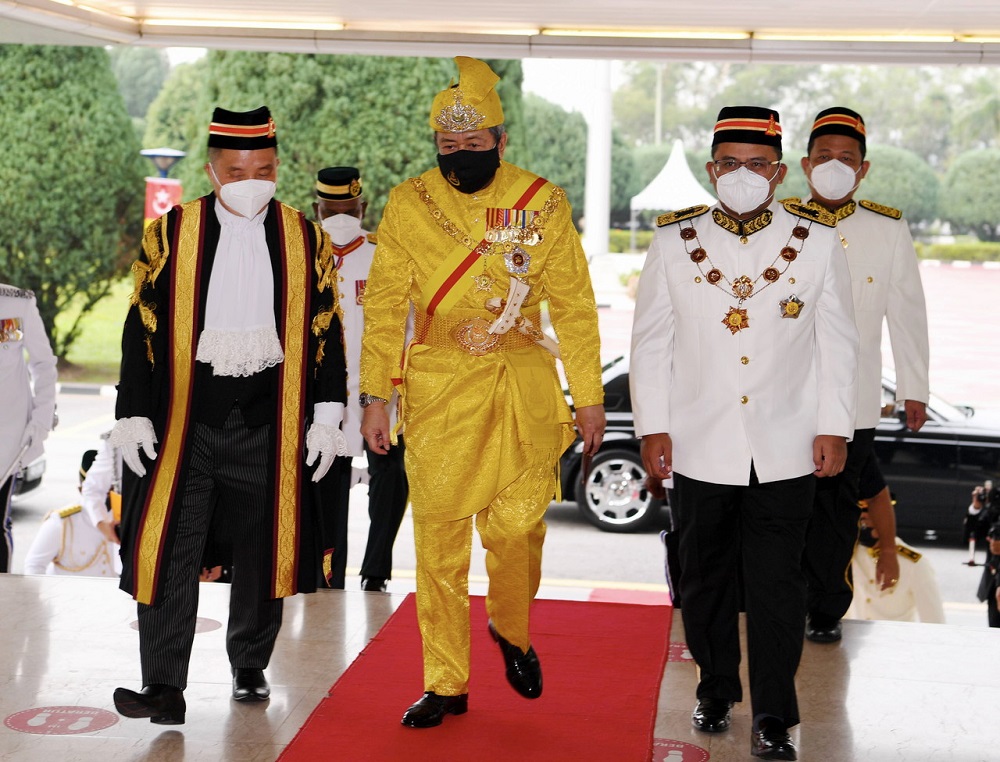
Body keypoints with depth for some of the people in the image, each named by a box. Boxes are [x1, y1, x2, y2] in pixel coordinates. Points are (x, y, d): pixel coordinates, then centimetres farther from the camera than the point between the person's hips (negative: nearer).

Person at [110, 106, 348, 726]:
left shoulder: (306, 240, 5)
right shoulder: (170, 235, 2)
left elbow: (326, 333, 7)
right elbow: (142, 329, 1)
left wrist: (327, 416, 2)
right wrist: (134, 415, -4)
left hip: (268, 421, 1)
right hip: (184, 419, -1)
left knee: (261, 549, 10)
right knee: (170, 548, -6)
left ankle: (251, 668, 27)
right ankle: (165, 687, -2)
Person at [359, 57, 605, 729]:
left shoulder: (543, 203, 1)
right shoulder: (408, 204, 3)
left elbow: (573, 305, 4)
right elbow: (385, 306, 5)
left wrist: (590, 395, 2)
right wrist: (376, 396, 0)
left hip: (524, 384, 0)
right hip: (437, 388, 1)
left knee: (518, 523, -4)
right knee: (439, 535, 0)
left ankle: (511, 630, 29)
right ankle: (446, 684, 12)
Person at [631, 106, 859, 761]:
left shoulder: (817, 241, 3)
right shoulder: (675, 241, 3)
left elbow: (837, 343, 5)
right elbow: (651, 342, 5)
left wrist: (834, 429, 1)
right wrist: (653, 429, 1)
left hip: (786, 451, -1)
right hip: (701, 450, 1)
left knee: (777, 584, 0)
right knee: (706, 580, 12)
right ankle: (717, 692, 31)